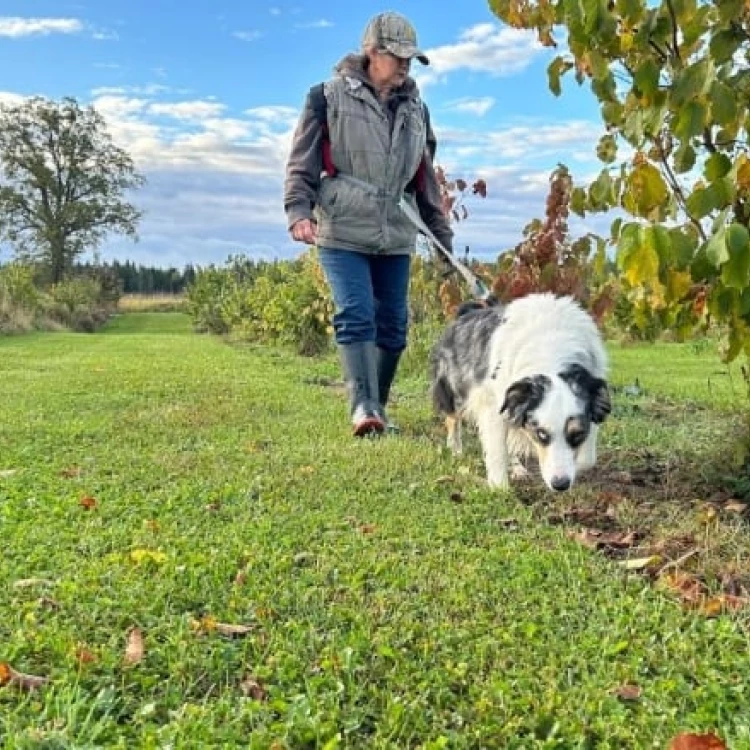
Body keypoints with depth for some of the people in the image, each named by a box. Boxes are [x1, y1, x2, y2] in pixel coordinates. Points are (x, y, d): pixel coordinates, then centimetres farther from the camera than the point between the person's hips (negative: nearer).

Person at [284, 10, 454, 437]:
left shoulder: (416, 109, 16)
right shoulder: (330, 97, 2)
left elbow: (427, 181, 21)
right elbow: (303, 163, 0)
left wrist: (443, 237, 20)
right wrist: (298, 211, -16)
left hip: (396, 238, 5)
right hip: (343, 234, -4)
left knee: (393, 324, 4)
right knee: (355, 316, -15)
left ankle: (379, 406, 16)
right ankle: (363, 406, -16)